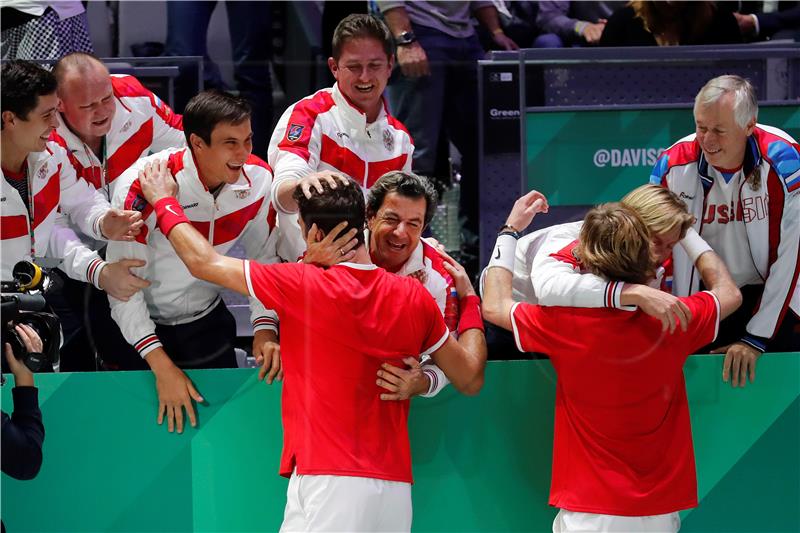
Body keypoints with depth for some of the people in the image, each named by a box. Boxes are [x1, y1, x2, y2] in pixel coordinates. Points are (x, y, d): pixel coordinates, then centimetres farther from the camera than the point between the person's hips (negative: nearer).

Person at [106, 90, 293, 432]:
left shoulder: (257, 180, -15)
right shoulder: (142, 188, -30)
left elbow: (264, 258, 0)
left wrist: (265, 327, -15)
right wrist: (162, 366, -25)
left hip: (207, 322, 4)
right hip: (142, 327, -4)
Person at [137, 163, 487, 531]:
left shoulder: (303, 285, -6)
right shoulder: (413, 297, 6)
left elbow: (204, 263, 5)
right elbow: (470, 379, 16)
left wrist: (164, 202, 23)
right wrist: (470, 300, 31)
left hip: (330, 483, -6)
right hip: (395, 487, 6)